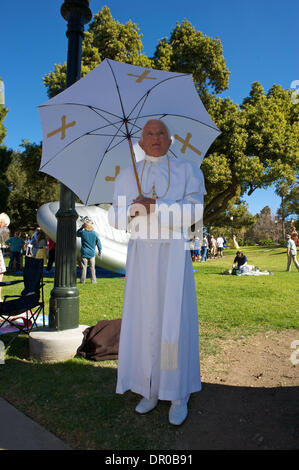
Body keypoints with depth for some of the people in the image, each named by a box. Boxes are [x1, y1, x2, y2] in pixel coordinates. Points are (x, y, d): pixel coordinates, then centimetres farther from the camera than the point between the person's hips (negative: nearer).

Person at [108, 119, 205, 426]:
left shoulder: (187, 170, 5)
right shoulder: (127, 176, 13)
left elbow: (194, 210, -9)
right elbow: (114, 218, 6)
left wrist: (155, 205, -18)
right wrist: (131, 209, -16)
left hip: (173, 254, -2)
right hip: (140, 254, 3)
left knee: (175, 321, -2)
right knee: (144, 320, 5)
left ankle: (179, 396, 15)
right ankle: (150, 391, 22)